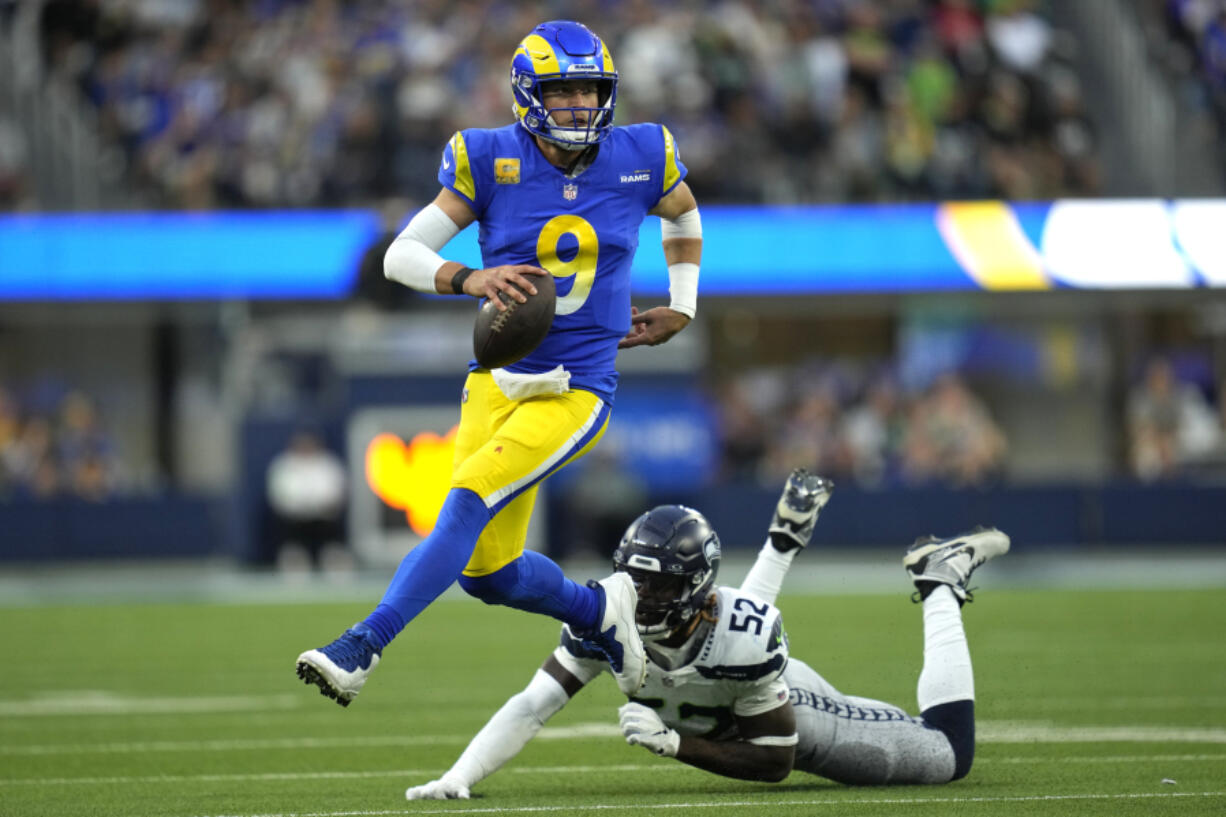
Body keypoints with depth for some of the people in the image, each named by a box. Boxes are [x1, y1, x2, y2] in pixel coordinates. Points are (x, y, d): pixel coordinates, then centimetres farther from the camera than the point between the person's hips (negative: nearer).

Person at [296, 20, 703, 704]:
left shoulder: (641, 159, 0)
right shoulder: (490, 163, -4)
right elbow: (401, 256, -6)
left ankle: (363, 648, -26)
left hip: (577, 391, -2)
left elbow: (684, 217, 25)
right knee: (488, 571, 2)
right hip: (499, 381, 2)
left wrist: (680, 309, 21)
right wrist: (467, 280, -23)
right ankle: (601, 611, 31)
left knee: (469, 500, -24)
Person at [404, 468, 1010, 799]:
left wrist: (673, 743, -46)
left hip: (787, 712, -5)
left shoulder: (746, 636, -45)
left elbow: (776, 760, -36)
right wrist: (457, 779, -50)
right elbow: (531, 708, -36)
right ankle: (788, 534, 53)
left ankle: (940, 585, 23)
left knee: (949, 754, 8)